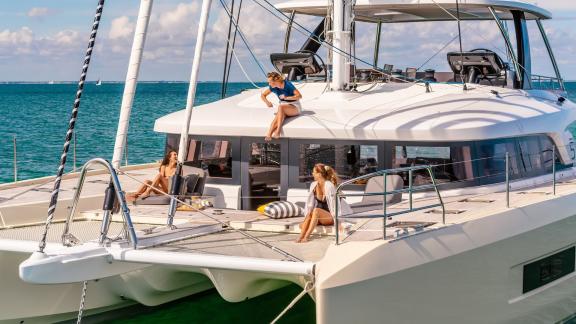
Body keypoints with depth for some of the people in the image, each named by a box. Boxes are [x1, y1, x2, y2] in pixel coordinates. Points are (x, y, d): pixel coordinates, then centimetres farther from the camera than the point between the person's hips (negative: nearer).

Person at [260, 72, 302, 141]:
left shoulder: (287, 84, -19)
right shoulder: (273, 87, -3)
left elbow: (299, 96, -20)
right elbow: (263, 95, 9)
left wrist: (287, 97, -31)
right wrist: (267, 102, -12)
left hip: (295, 107, -4)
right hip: (284, 108, 4)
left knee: (280, 107, -35)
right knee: (279, 116, -32)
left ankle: (278, 132, -44)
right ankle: (268, 135, -52)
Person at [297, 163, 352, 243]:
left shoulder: (329, 186, -18)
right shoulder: (313, 185, 2)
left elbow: (334, 203, -20)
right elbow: (309, 203, 3)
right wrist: (305, 219, -3)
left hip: (331, 216, -6)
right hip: (319, 217, 6)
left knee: (316, 210, -34)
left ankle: (306, 237, -37)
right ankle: (301, 237, -41)